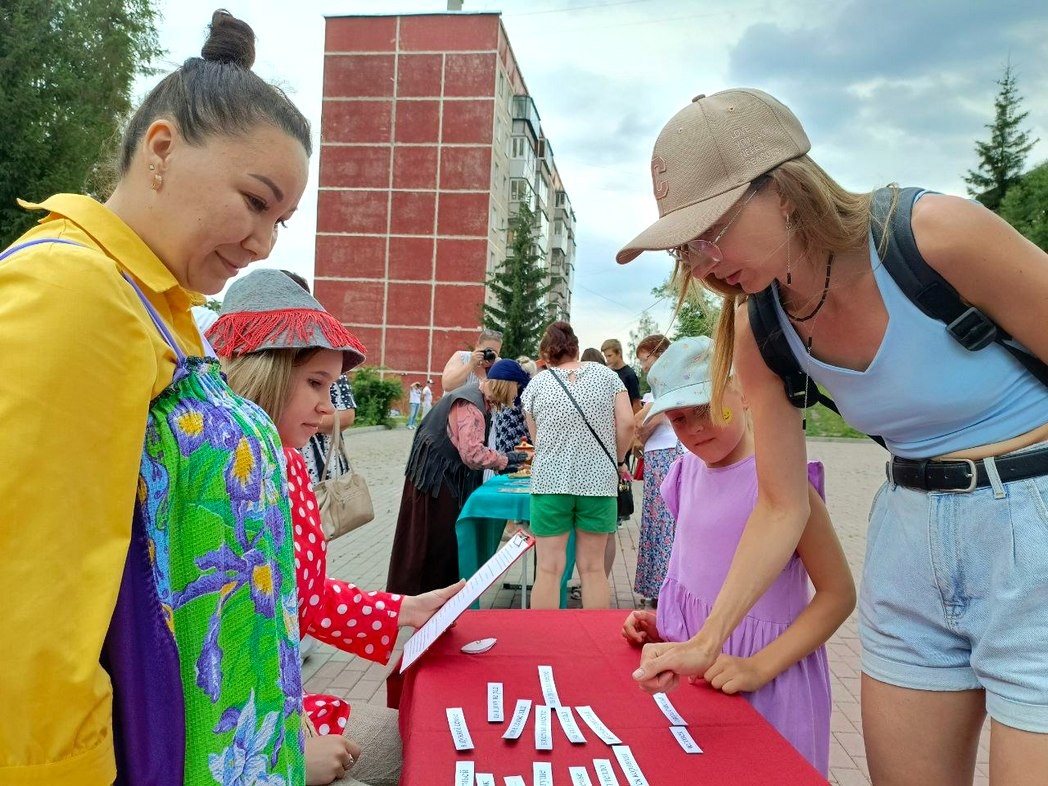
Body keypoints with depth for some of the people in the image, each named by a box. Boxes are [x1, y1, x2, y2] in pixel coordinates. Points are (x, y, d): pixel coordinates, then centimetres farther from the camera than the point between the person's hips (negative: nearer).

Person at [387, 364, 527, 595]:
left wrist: (501, 463, 2)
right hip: (435, 478, -10)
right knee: (430, 542, 0)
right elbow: (473, 454, -29)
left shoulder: (480, 400, 9)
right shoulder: (470, 405, -22)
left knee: (445, 540, 14)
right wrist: (505, 460, -15)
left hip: (447, 478, 10)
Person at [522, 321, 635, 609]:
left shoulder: (537, 384, 7)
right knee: (593, 568, 9)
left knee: (548, 569, 4)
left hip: (550, 480, 0)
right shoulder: (607, 375, 6)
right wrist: (618, 460, 11)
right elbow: (627, 423, -3)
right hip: (598, 480, 1)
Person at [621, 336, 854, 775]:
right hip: (696, 668, 7)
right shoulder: (690, 473, 2)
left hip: (765, 684, -6)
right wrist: (660, 624, 2)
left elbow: (838, 594, -18)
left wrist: (760, 666, -25)